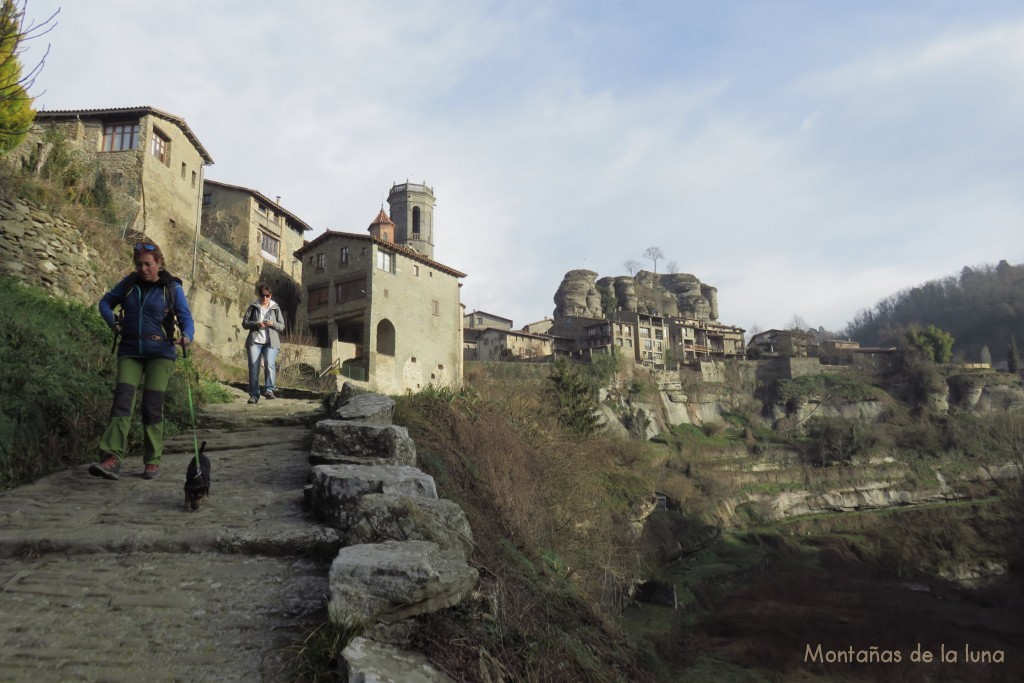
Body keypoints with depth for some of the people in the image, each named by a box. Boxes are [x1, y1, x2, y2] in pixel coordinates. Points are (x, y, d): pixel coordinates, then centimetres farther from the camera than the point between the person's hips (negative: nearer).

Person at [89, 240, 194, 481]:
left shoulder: (172, 287, -2)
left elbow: (186, 318, -5)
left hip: (160, 353, -3)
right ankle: (112, 459, -20)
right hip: (130, 351, 3)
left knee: (152, 406, -3)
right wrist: (112, 322, 1)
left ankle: (152, 462, 5)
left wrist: (187, 336, -27)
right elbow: (106, 302, 21)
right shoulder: (129, 283, 7)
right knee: (122, 401, -11)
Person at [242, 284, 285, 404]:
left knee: (269, 364, -22)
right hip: (254, 341, 1)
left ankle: (269, 390, -23)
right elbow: (244, 323, 8)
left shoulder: (275, 308, 11)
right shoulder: (253, 307, 10)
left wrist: (272, 323, -11)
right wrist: (256, 324, -11)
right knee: (253, 368, -5)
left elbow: (282, 326, 10)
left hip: (271, 342, -1)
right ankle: (254, 395, -3)